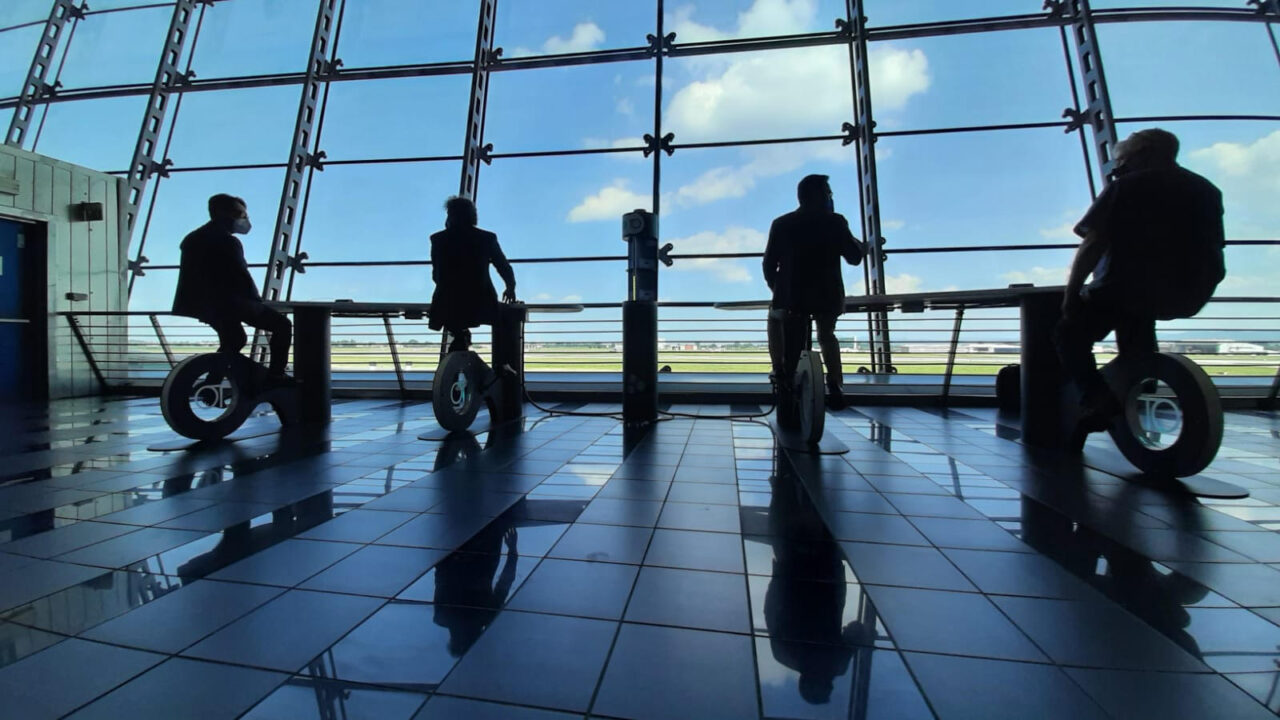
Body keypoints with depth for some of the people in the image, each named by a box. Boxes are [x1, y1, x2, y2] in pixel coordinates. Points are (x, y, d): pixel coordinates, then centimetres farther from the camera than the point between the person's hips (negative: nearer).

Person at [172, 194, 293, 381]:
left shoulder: (193, 238, 16)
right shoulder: (227, 241, -15)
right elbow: (242, 277, -17)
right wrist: (257, 300, -2)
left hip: (198, 302, 10)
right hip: (227, 303, -10)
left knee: (233, 339, 31)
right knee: (282, 325, -2)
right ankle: (275, 376, -8)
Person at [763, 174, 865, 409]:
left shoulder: (781, 224, 5)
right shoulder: (835, 222, 1)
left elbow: (769, 266, 5)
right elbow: (855, 257, 7)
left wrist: (778, 290, 21)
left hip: (790, 294, 0)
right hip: (828, 295, 0)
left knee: (775, 320, 31)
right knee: (827, 335, 25)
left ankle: (780, 370, 19)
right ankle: (835, 386, 9)